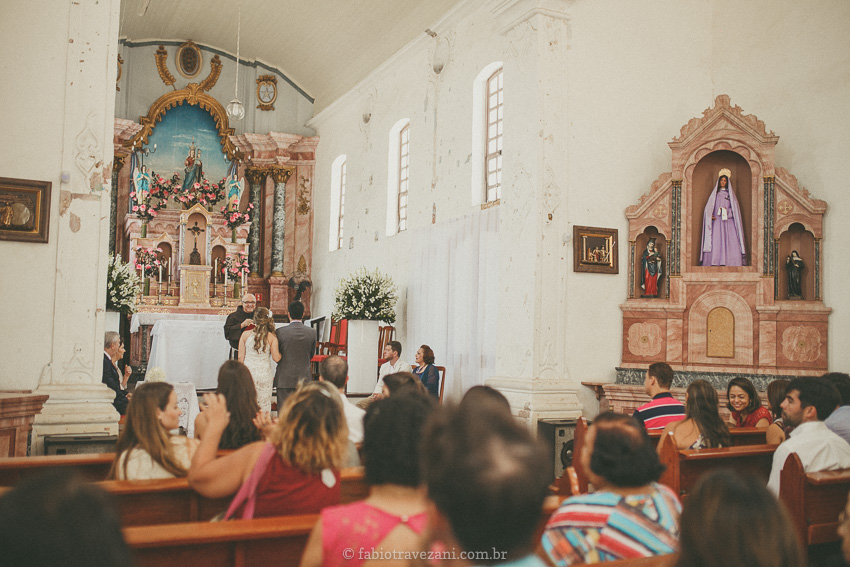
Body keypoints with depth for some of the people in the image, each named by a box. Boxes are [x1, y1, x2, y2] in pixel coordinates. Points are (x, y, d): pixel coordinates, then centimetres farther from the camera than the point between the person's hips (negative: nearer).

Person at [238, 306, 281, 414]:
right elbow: (276, 358, -6)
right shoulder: (271, 337, -6)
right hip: (265, 373, -1)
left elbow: (240, 357, 1)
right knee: (264, 406, 7)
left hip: (248, 372, 1)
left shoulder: (245, 334, -3)